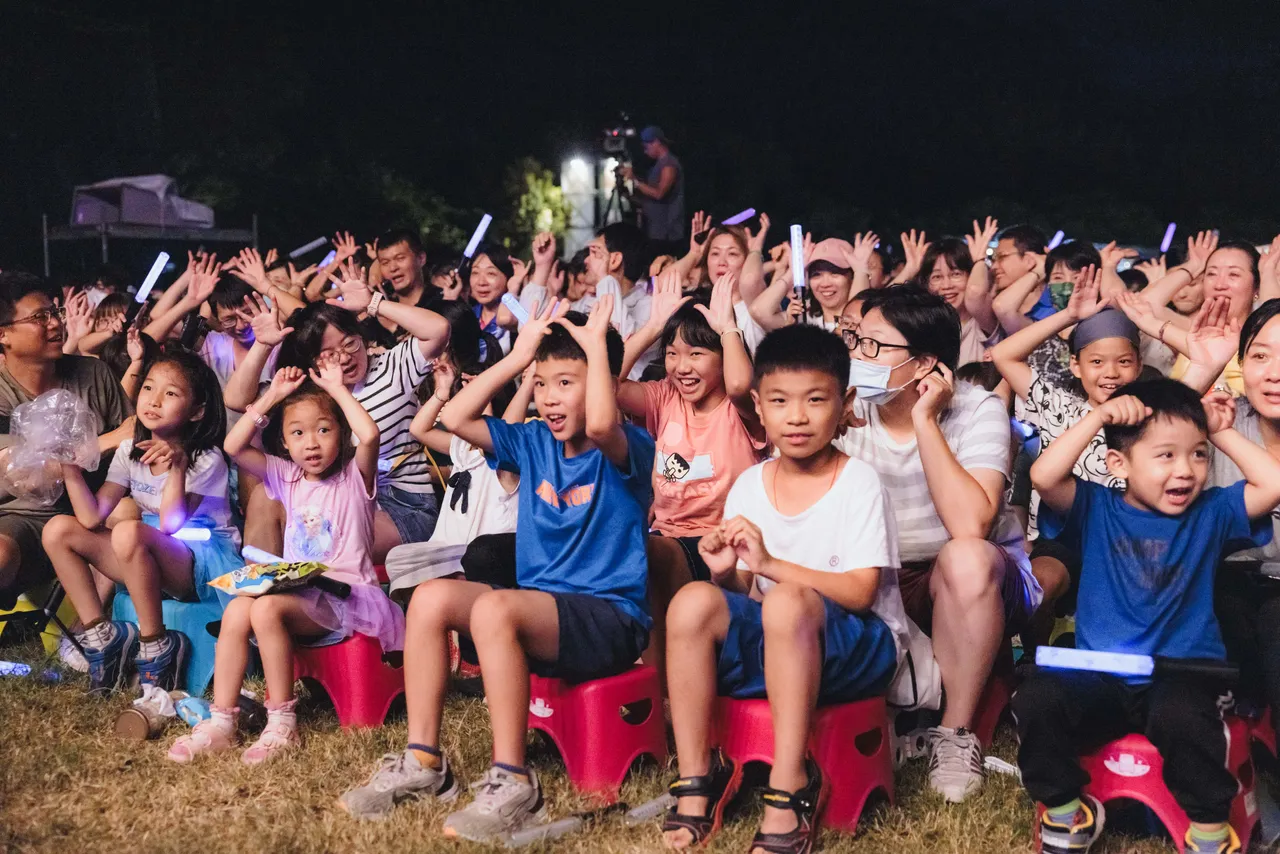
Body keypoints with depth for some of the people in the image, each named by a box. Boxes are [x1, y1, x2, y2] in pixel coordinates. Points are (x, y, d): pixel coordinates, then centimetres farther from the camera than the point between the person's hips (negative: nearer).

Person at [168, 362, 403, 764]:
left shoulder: (355, 477, 0)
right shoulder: (287, 478, 15)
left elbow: (369, 435, -23)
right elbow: (234, 447, 6)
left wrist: (337, 389, -12)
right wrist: (271, 398, 2)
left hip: (345, 598, -6)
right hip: (298, 591, 6)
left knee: (267, 608, -31)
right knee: (236, 609, -22)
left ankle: (282, 725, -23)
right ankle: (220, 722, -17)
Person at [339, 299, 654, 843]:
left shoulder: (626, 450, -9)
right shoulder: (534, 443, 12)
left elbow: (601, 423, -34)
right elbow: (457, 418, 4)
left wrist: (598, 345, -21)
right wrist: (517, 357, 3)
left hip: (611, 619, -8)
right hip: (540, 611, 8)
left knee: (494, 607, -32)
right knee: (431, 597, -9)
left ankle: (512, 784, -25)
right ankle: (422, 761, -2)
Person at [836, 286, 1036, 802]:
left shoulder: (977, 410, -14)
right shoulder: (850, 412, -4)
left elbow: (970, 526, -32)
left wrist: (924, 421, -27)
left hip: (978, 585, -3)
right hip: (877, 582, 4)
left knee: (964, 558, -37)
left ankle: (956, 731, -19)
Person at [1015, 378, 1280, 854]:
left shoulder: (1211, 514, 8)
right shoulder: (1096, 510, 4)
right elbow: (1044, 476, -14)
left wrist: (1225, 434, 2)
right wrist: (1098, 417, -11)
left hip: (1180, 676, -1)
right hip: (1099, 679, 1)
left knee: (1184, 716, -35)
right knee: (1037, 698, -28)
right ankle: (1065, 813, -2)